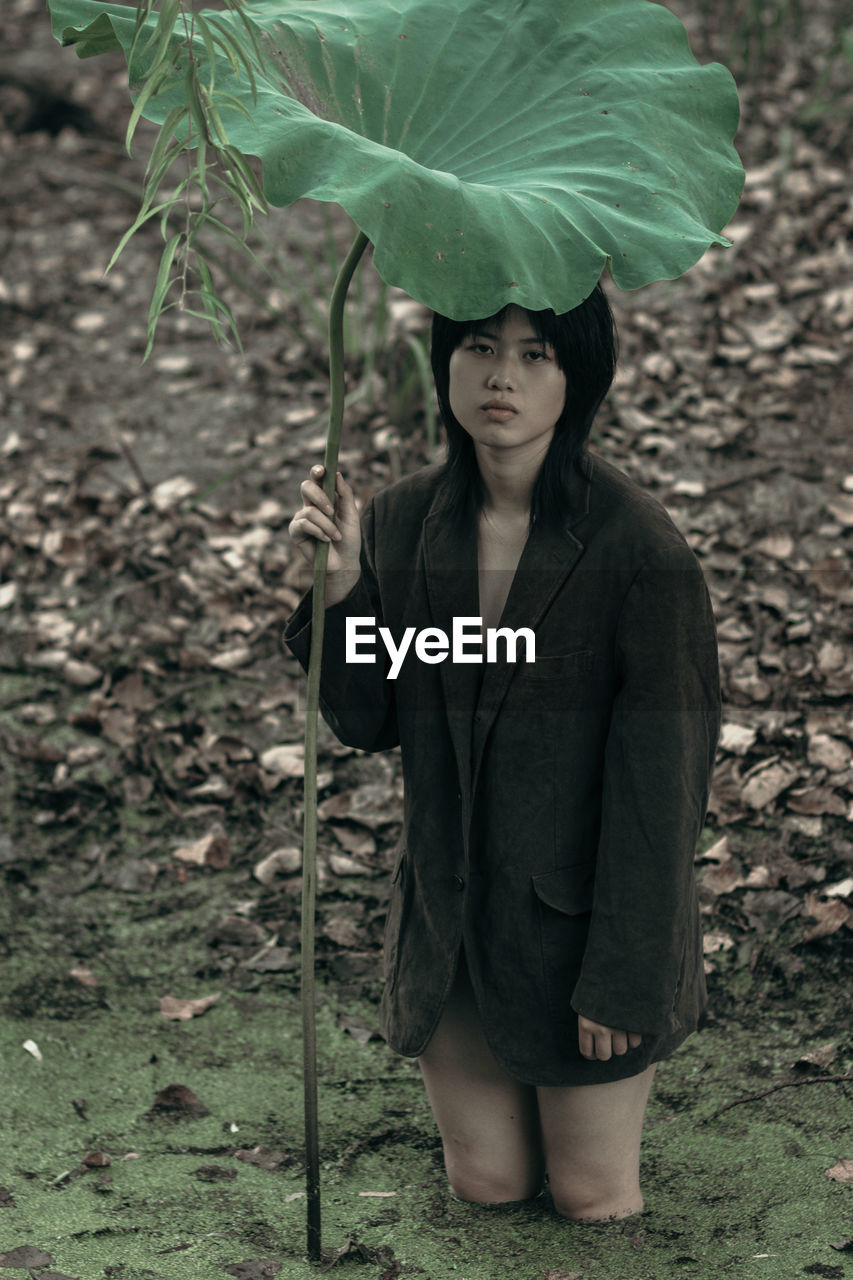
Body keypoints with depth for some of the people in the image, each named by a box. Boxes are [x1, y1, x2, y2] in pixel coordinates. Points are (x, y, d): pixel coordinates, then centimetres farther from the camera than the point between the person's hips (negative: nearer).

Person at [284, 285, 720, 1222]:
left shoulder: (639, 549, -21)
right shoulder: (400, 523, -7)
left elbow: (660, 781, -17)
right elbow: (368, 724, -1)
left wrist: (623, 976, -15)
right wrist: (339, 589, -18)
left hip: (578, 919, -3)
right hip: (447, 912, 4)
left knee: (591, 1197, 11)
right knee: (486, 1184, 14)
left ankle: (601, 1084, 41)